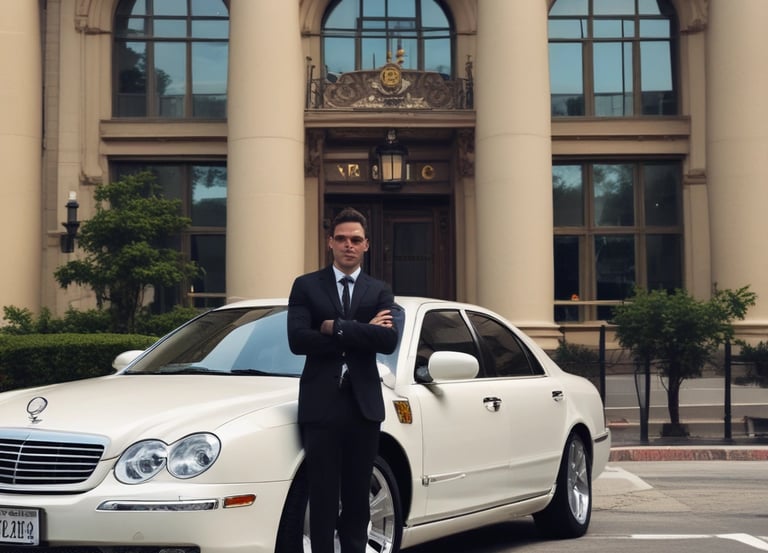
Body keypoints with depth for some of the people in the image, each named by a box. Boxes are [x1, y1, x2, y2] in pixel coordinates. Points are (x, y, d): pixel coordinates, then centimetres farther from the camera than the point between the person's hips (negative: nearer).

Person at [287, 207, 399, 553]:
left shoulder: (379, 292, 10)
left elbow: (388, 341, -8)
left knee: (358, 496, 9)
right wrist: (361, 333, -11)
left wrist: (336, 328, -12)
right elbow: (297, 340, -10)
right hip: (321, 404, -2)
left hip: (363, 404, 2)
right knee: (323, 496, 2)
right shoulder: (306, 286, 5)